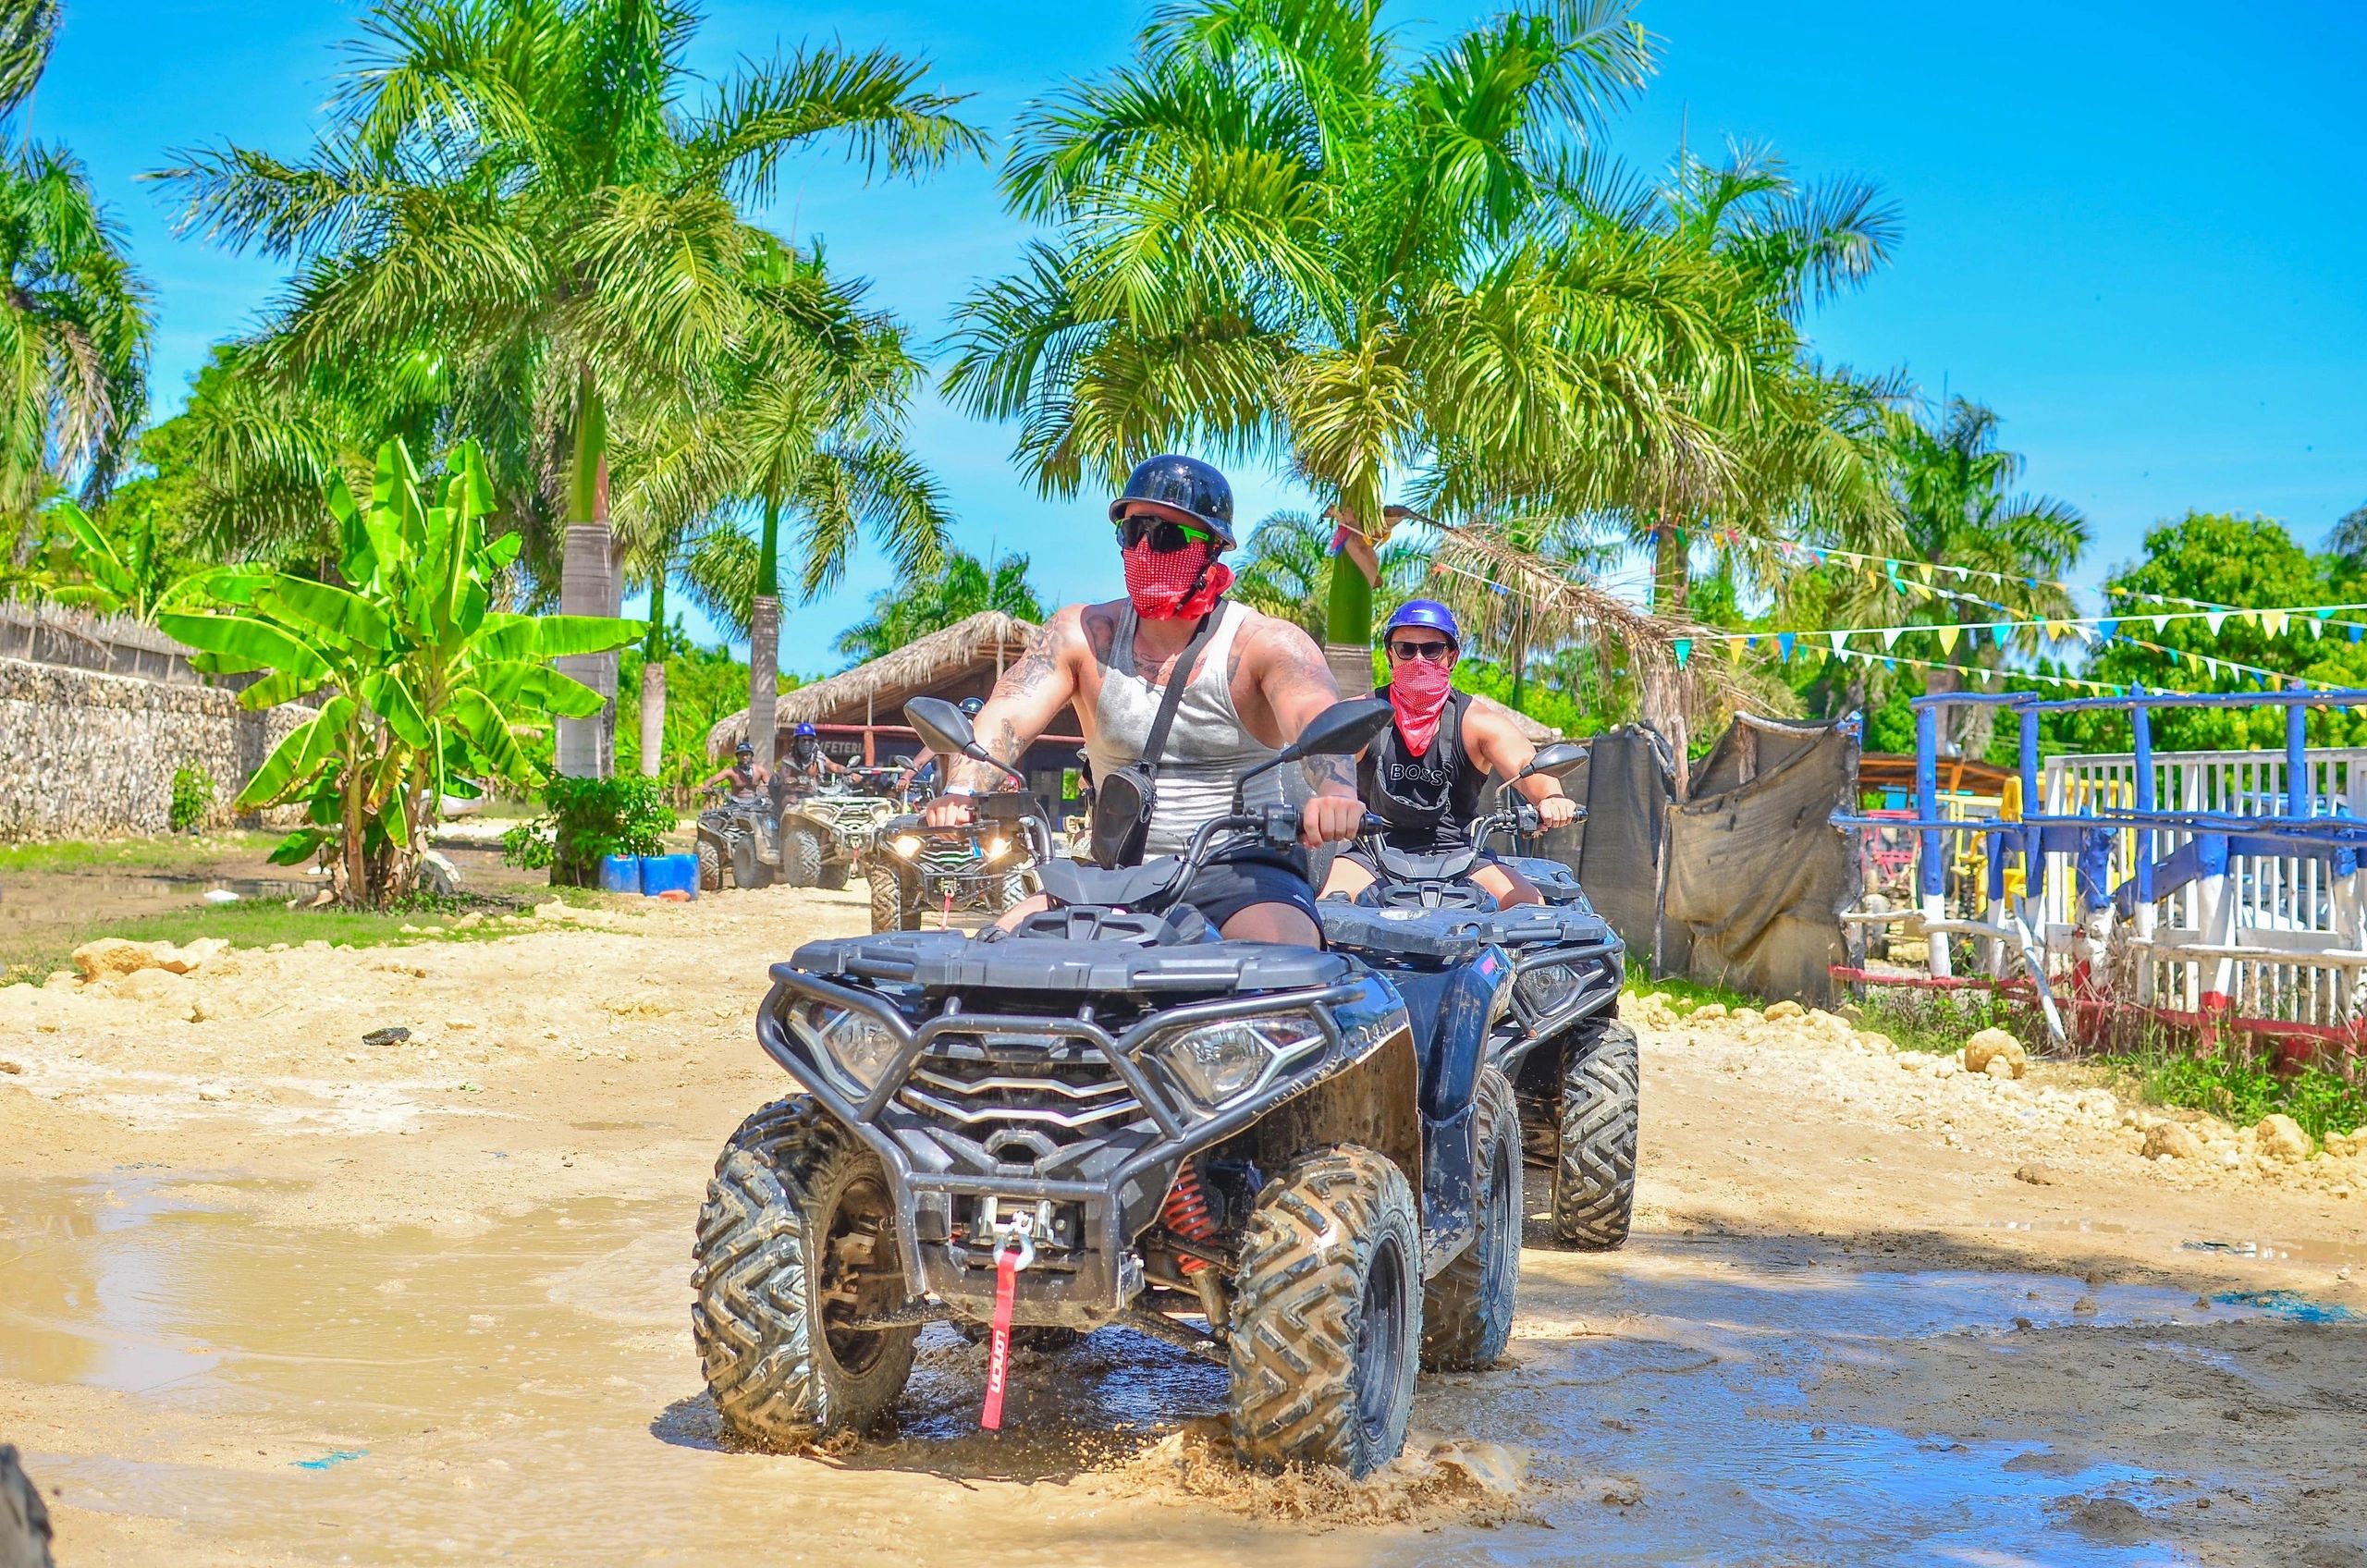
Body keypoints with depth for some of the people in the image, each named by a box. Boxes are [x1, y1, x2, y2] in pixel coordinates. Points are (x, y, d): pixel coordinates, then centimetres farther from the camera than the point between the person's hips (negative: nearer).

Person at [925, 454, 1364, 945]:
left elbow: (1316, 720, -24)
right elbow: (1008, 714, -8)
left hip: (1246, 869, -4)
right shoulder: (1083, 634, 6)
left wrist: (1336, 795, -49)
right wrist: (961, 791, -31)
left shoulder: (1266, 644, -4)